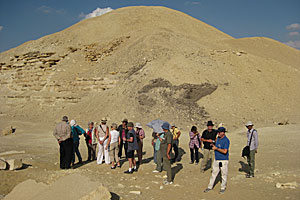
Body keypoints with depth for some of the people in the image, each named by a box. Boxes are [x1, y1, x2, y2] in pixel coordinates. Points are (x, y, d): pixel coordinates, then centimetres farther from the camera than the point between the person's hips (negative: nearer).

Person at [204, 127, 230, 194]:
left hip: (223, 161, -8)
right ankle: (210, 187, 23)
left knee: (224, 175, 6)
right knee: (214, 173, 14)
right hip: (216, 160, 8)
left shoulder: (226, 140, -17)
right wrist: (213, 145, 1)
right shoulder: (218, 138, 9)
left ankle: (223, 188, 20)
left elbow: (225, 151, -24)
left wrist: (216, 148, -17)